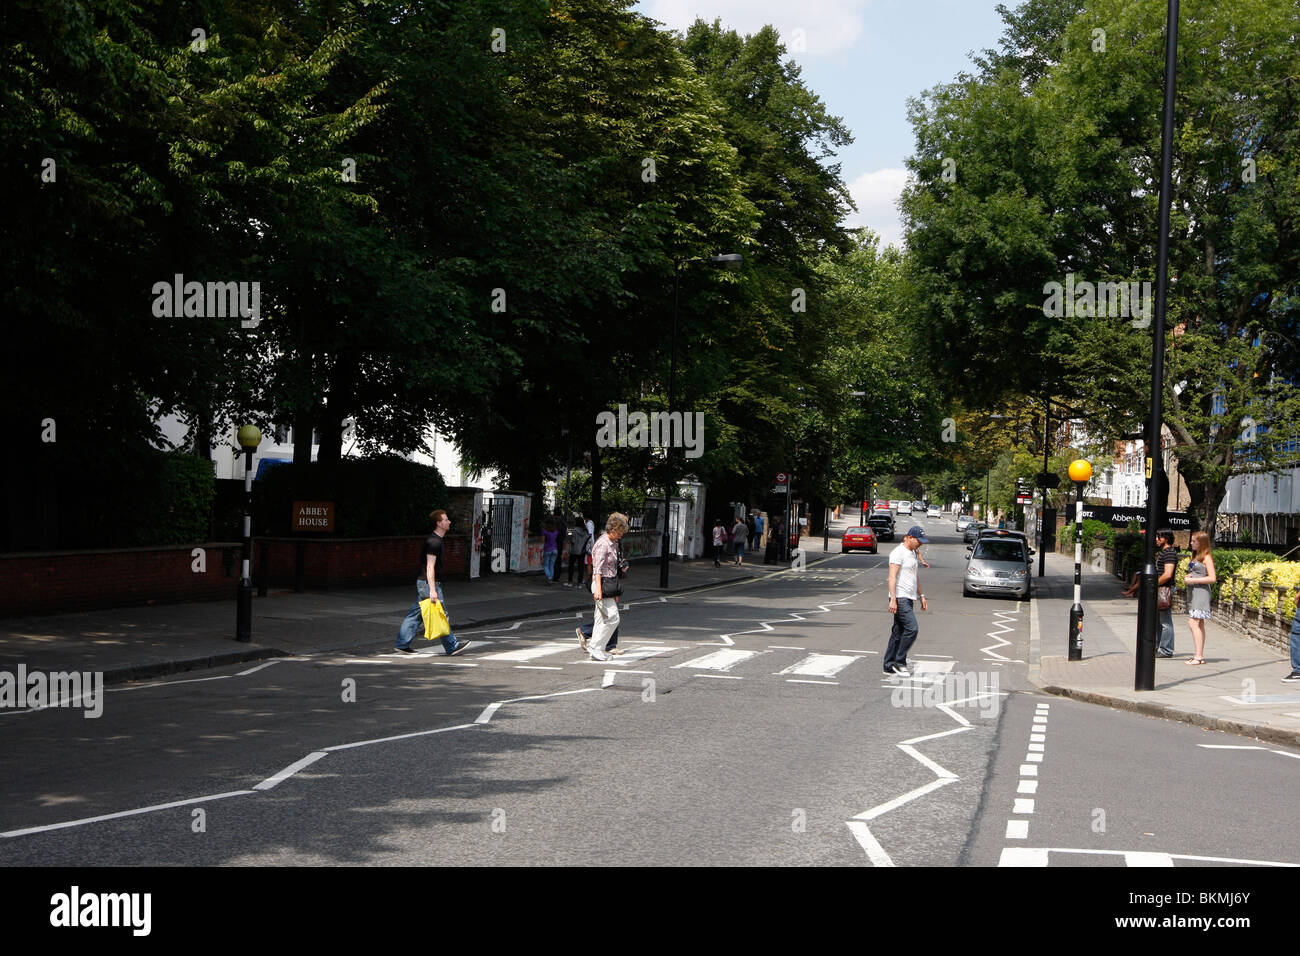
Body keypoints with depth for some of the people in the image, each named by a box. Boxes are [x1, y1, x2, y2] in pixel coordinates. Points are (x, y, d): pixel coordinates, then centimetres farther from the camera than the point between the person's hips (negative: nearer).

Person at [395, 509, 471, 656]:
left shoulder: (435, 540, 15)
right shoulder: (434, 542, -17)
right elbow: (430, 567, -21)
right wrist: (432, 589, -24)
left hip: (422, 582, 10)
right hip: (428, 583, -10)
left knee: (415, 613, 11)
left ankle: (402, 644, 14)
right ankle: (452, 646, 3)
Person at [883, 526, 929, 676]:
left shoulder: (912, 553, 19)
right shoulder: (898, 553, -11)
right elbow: (892, 577, -17)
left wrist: (921, 596, 25)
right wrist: (893, 599, -24)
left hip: (909, 598, 9)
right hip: (900, 598, -9)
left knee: (898, 632, 9)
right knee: (911, 629, -16)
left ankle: (889, 665, 12)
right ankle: (899, 662, -8)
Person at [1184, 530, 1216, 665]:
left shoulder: (1206, 557, -9)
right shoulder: (1195, 556, 17)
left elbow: (1212, 578, -16)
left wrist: (1193, 580, -16)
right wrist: (1187, 578, 7)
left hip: (1201, 592, -9)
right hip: (1192, 592, 9)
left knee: (1193, 623, -16)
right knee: (1199, 624, 10)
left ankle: (1198, 656, -18)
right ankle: (1200, 655, 13)